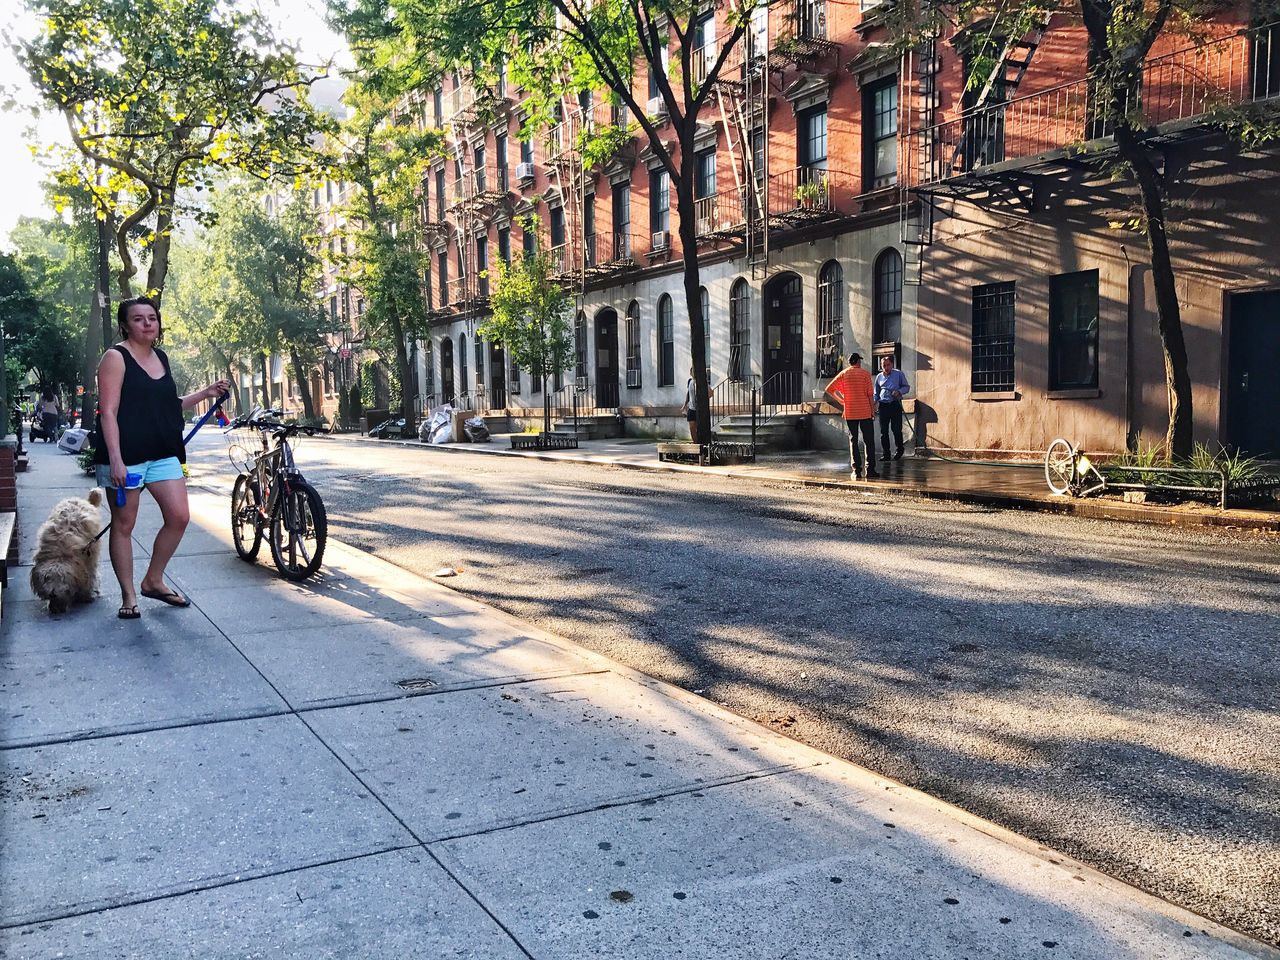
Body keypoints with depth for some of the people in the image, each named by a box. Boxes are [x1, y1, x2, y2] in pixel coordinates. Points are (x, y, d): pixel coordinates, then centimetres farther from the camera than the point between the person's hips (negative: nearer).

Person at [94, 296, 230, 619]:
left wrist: (206, 393, 12)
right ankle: (128, 595, 13)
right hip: (126, 455, -6)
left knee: (179, 516, 0)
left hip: (162, 453, 7)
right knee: (124, 525, 3)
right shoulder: (116, 358, -7)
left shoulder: (161, 358, 14)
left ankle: (153, 581, 18)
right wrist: (115, 459, -21)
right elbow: (108, 412, -13)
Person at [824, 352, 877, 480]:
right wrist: (873, 409, 3)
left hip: (849, 413, 2)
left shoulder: (843, 374, 4)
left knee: (853, 441, 7)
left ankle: (857, 470, 1)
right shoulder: (865, 374, -2)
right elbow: (870, 394, -5)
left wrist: (840, 401, 9)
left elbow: (829, 389, 0)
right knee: (868, 441, 5)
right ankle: (870, 469, 1)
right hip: (865, 412, -2)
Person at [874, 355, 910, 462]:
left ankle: (899, 450, 16)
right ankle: (886, 454, 6)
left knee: (896, 429, -3)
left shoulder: (899, 374, 4)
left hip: (895, 404, -3)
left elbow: (907, 387, 7)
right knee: (883, 431, 1)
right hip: (883, 405, 3)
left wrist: (899, 391, -13)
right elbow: (876, 393, 21)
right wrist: (875, 405, 10)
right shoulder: (879, 377, 13)